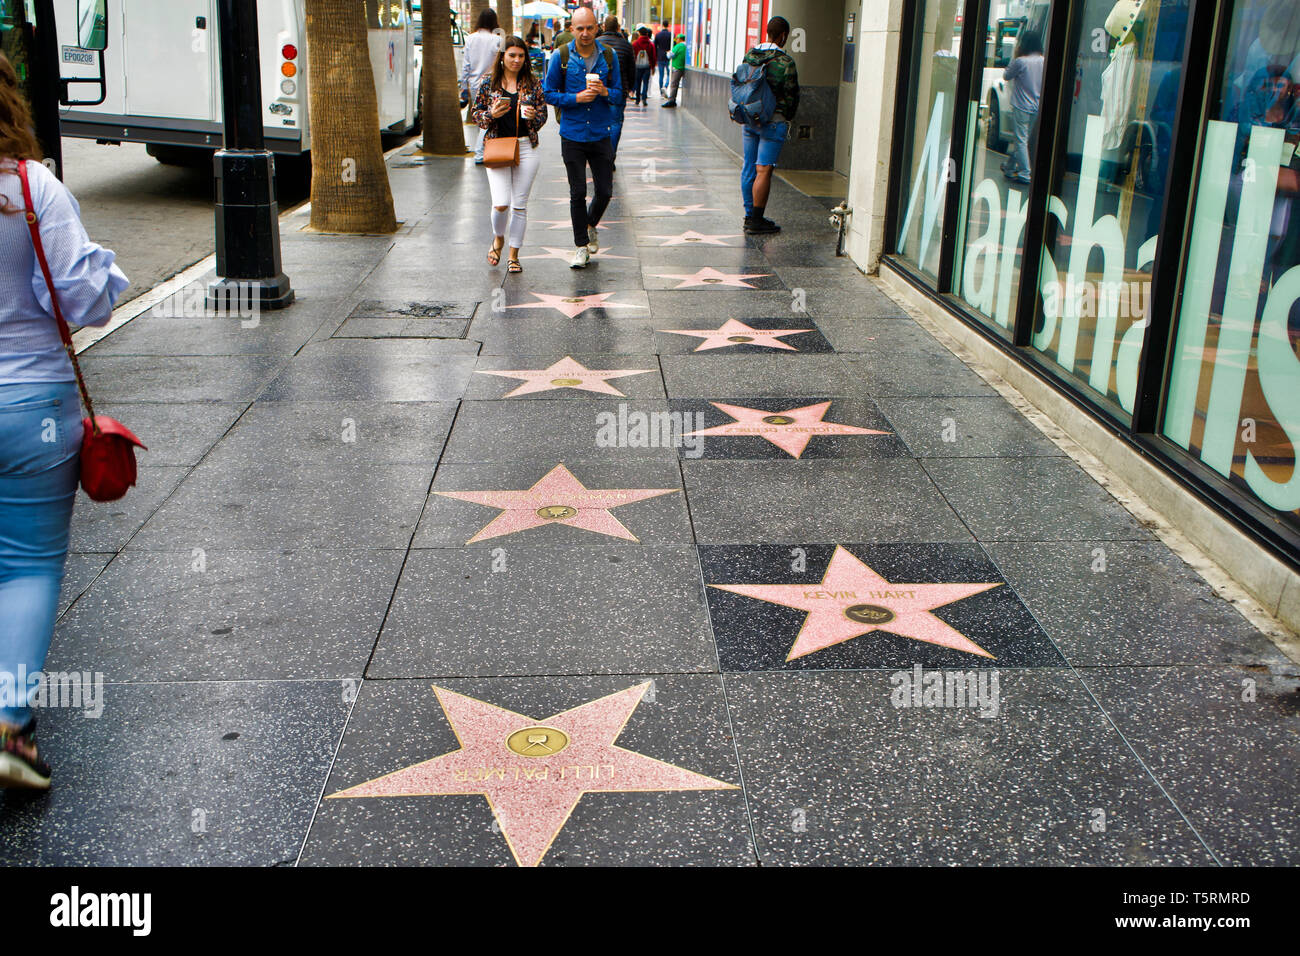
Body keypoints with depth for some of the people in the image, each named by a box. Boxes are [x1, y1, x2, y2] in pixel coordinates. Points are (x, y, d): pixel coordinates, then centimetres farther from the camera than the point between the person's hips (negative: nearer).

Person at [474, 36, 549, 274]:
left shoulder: (533, 84, 4)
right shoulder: (489, 84, 2)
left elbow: (543, 116, 8)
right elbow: (477, 115, 6)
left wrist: (534, 116, -14)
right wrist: (492, 114, -14)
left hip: (526, 148, 1)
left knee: (520, 204, 3)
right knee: (501, 204, -11)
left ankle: (514, 254, 16)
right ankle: (498, 238, 21)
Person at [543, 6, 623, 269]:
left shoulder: (608, 56, 2)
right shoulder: (561, 56, -3)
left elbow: (619, 94, 6)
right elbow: (550, 93, 0)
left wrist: (604, 92, -16)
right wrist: (577, 98, -15)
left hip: (601, 136, 2)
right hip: (573, 136, -1)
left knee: (605, 191, 5)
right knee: (578, 193, 3)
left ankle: (590, 226, 35)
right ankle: (581, 246, 15)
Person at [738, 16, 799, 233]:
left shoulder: (750, 55, 5)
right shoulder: (785, 61, -13)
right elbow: (791, 94, -10)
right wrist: (788, 119, 6)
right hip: (773, 121, -6)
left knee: (749, 167, 12)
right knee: (763, 170, -5)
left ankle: (750, 215, 19)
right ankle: (756, 220, -5)